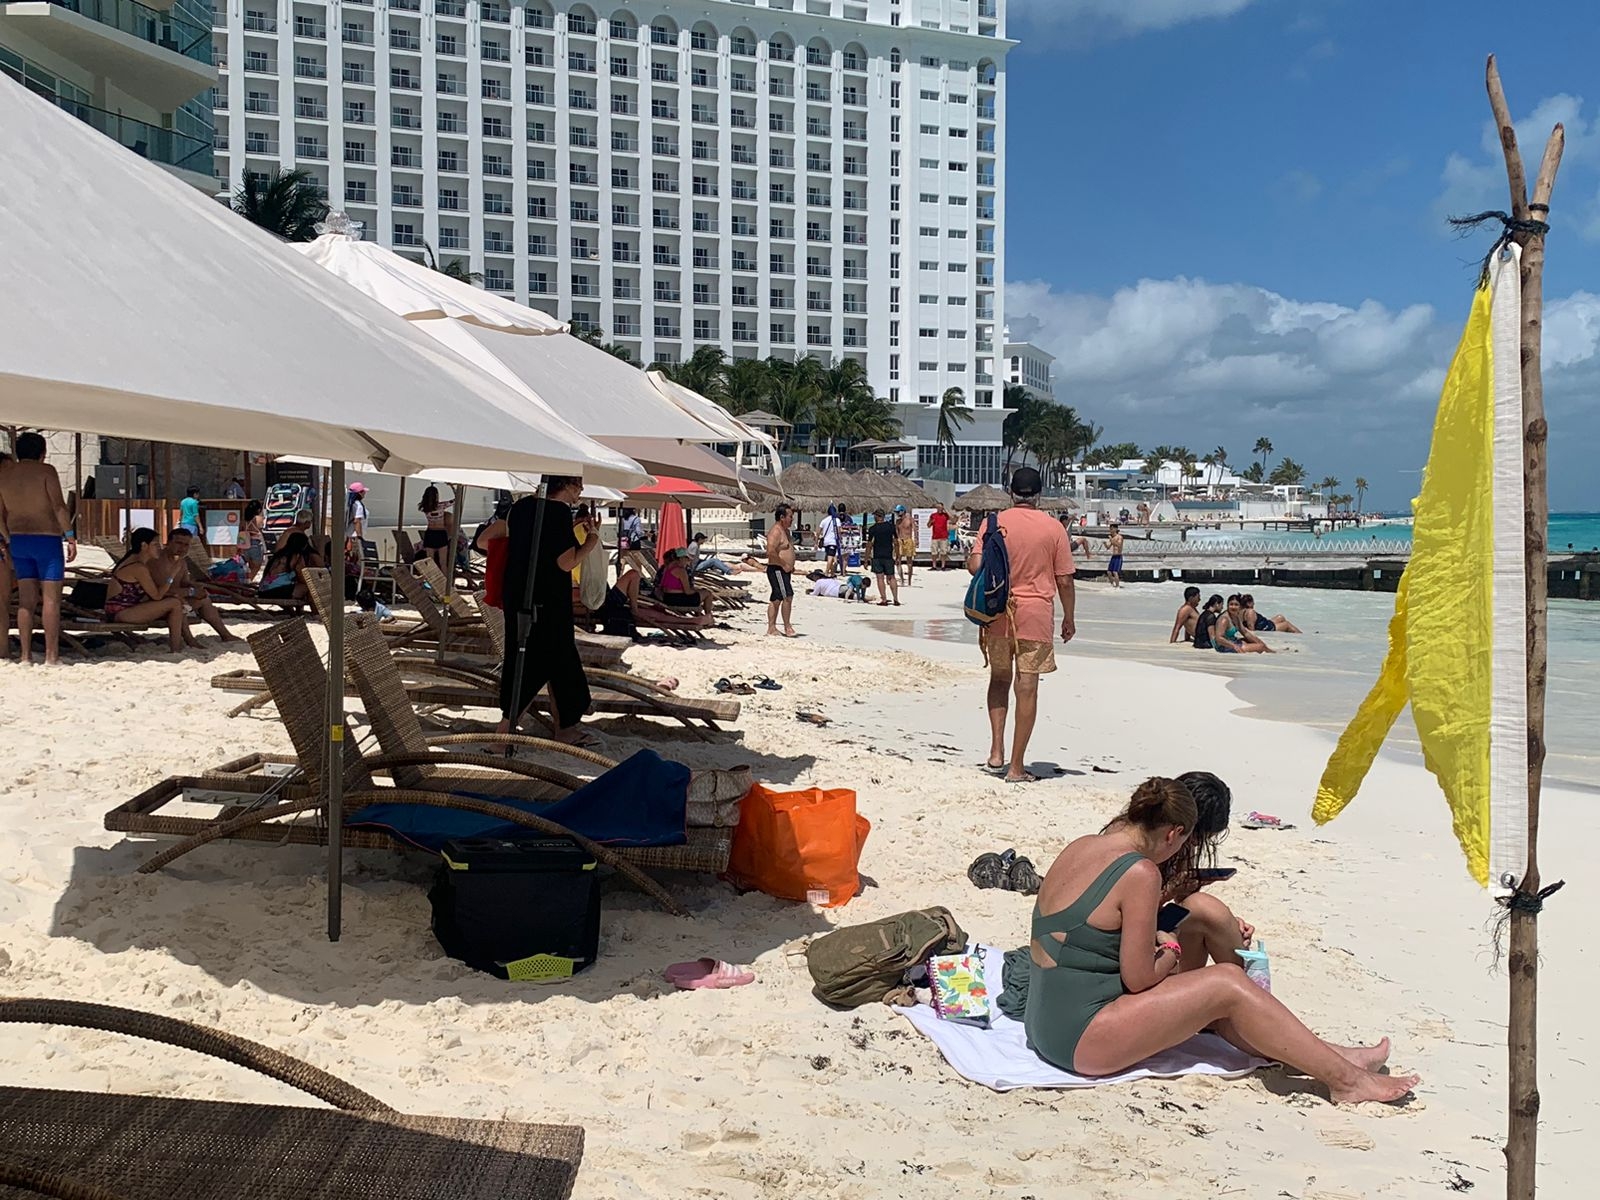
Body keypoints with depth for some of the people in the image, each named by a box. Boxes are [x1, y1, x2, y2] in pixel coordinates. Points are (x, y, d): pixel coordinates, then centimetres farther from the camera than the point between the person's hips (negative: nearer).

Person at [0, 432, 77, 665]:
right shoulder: (45, 471, -7)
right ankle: (51, 655, -6)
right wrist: (70, 536, -13)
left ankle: (26, 655, 6)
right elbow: (59, 506, -16)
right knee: (51, 598, -3)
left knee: (26, 598, 8)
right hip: (46, 539, -5)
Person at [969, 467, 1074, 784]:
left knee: (999, 678, 19)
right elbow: (1064, 580, -1)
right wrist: (1069, 618, 11)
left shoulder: (994, 523, -1)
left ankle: (996, 750, 8)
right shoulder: (1053, 527, -2)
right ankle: (1016, 766, 6)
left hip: (997, 612, 2)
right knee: (1027, 688, 2)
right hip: (1036, 614, -1)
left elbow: (975, 566, -11)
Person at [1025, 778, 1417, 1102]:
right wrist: (1171, 949, 3)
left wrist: (1148, 938, 16)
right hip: (1079, 1039, -9)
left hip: (1046, 1025, 9)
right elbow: (1139, 979, -16)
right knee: (1227, 984, -5)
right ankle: (1347, 1080, 4)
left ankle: (1330, 1057, 19)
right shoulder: (1140, 872, -17)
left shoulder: (1078, 848, 8)